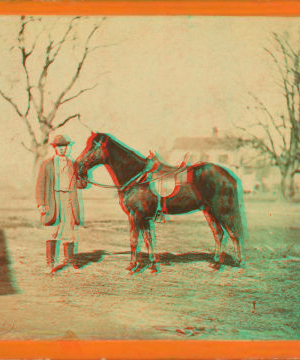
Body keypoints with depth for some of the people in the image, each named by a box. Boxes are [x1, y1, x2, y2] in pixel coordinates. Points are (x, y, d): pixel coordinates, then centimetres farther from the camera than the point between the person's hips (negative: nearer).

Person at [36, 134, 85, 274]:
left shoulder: (73, 164, 13)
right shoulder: (47, 164, 7)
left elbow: (80, 184, 12)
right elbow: (40, 185, 3)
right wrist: (41, 204, -7)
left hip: (69, 201, 3)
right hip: (53, 201, -3)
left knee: (70, 230, 7)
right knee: (53, 231, -8)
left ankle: (69, 260, 22)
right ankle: (50, 263, -4)